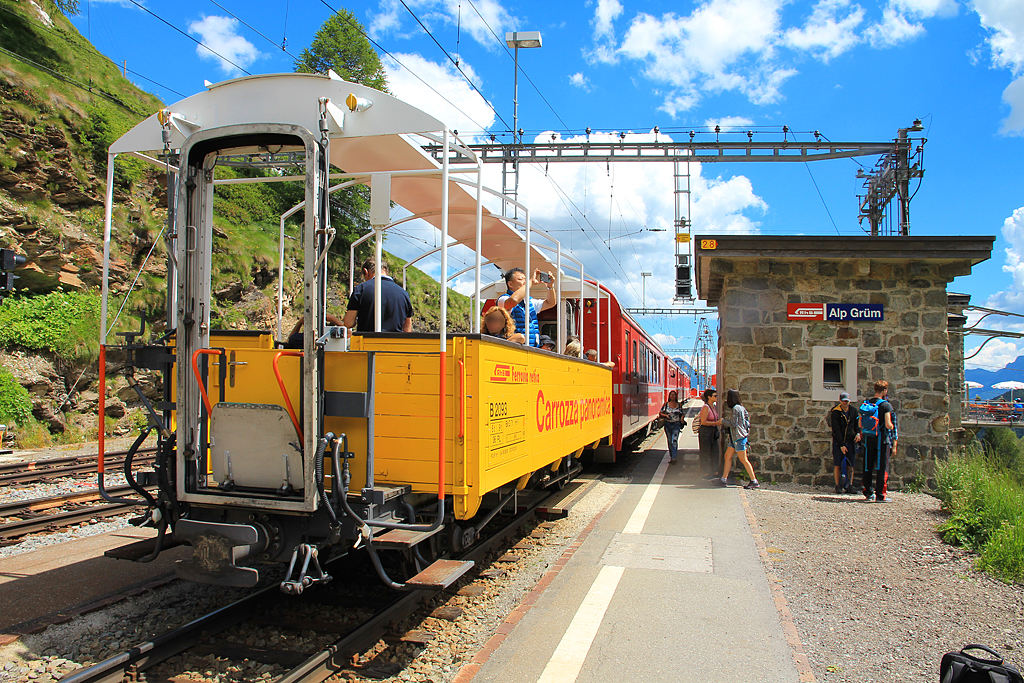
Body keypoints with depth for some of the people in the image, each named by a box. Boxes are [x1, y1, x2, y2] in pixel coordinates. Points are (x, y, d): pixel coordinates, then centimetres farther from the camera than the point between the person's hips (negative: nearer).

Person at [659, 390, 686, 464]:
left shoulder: (679, 405, 4)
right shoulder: (666, 404, 2)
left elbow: (681, 414, 14)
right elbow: (660, 414, 1)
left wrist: (682, 419, -7)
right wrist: (666, 415, -18)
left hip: (676, 425, -1)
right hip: (668, 424, 1)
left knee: (674, 441, -14)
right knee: (669, 441, 10)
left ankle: (674, 458, -18)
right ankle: (670, 456, 24)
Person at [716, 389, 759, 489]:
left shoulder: (736, 408, -14)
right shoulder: (740, 407, 15)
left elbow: (733, 424, -16)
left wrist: (723, 421, -3)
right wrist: (727, 419, 18)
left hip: (739, 437, -10)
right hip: (736, 437, 10)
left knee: (743, 460, -7)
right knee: (727, 456, 10)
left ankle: (754, 482, -3)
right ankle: (724, 480, 12)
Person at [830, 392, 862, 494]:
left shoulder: (854, 410, 4)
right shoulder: (835, 412, -10)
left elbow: (857, 423, 17)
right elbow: (836, 430, -11)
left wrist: (858, 433, -4)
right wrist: (841, 445, -14)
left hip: (850, 441, 3)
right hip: (838, 441, -3)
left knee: (850, 464, 1)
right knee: (838, 464, -3)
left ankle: (849, 485, 9)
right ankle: (838, 485, 5)